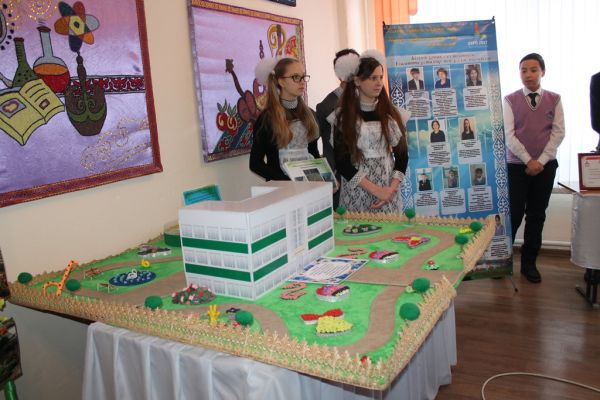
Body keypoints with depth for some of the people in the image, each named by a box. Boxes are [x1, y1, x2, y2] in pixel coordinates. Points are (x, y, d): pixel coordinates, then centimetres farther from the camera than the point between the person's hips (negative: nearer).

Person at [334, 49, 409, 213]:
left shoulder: (391, 114, 6)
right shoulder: (344, 117, -3)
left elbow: (402, 155, 6)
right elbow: (342, 162, -8)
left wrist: (391, 189, -9)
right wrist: (376, 190, -14)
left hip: (389, 194, 2)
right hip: (357, 194, -2)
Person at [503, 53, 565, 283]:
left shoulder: (554, 100, 6)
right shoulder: (510, 100, 1)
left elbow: (558, 133, 0)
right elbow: (508, 134, -7)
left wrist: (541, 161, -11)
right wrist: (528, 160, -14)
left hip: (546, 166, 2)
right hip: (516, 166, -2)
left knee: (537, 215, 7)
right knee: (513, 214, -4)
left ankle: (529, 263, 19)